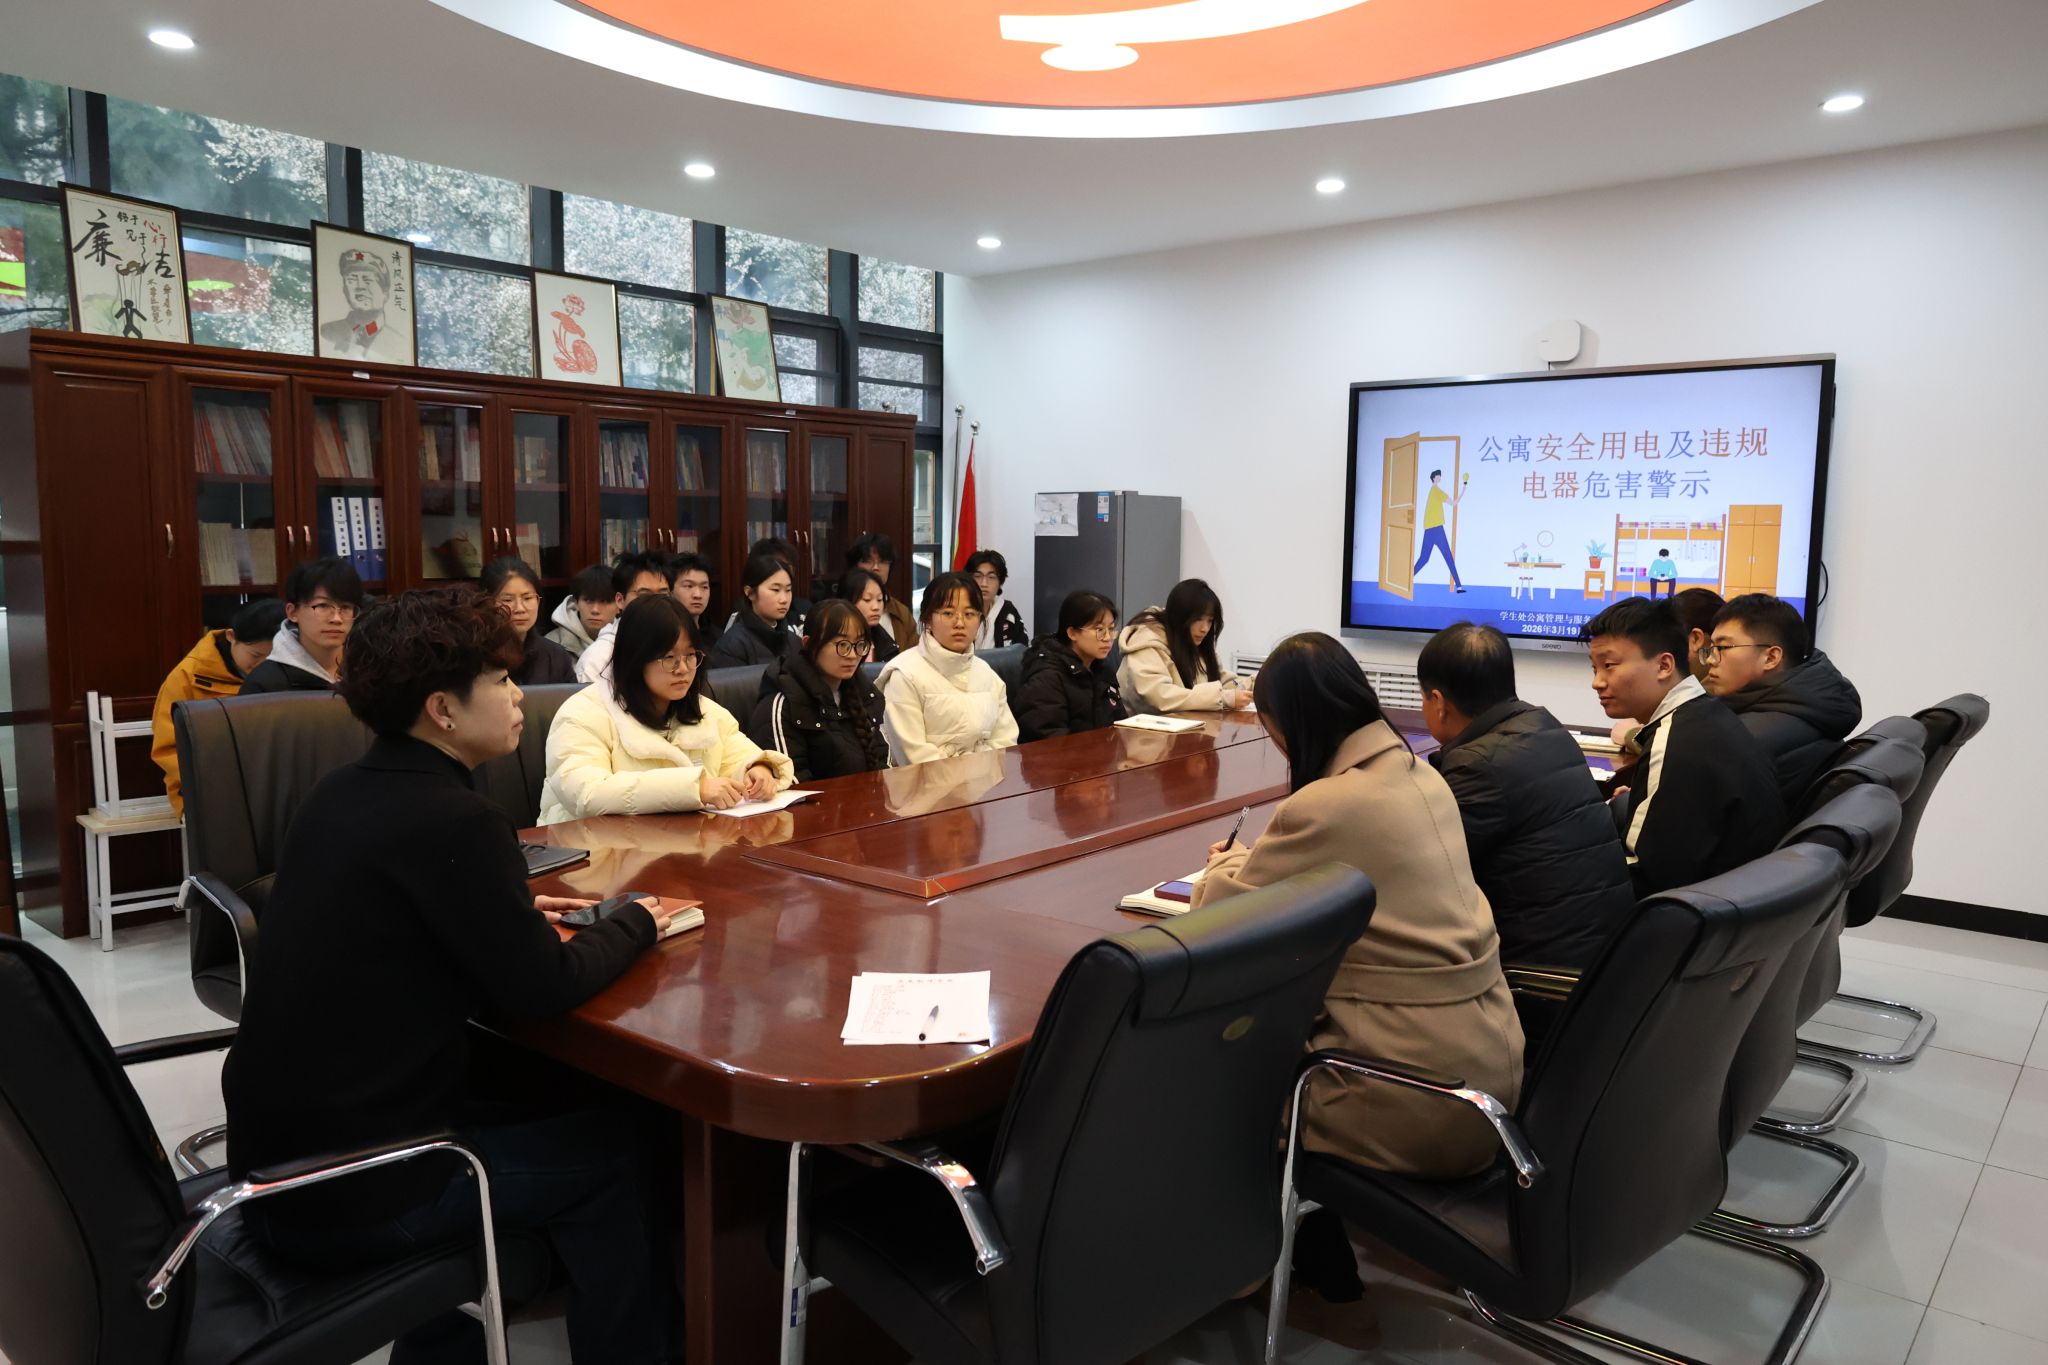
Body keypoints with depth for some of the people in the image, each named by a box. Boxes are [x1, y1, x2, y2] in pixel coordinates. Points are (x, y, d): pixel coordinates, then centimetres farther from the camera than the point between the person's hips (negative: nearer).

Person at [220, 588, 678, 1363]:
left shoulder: (345, 793, 3)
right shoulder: (452, 819, -23)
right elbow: (540, 988, -18)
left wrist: (512, 911, 9)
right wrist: (638, 922, -2)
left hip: (278, 1155, 9)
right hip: (347, 1190, -9)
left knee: (530, 1110, 28)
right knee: (613, 1158, 6)